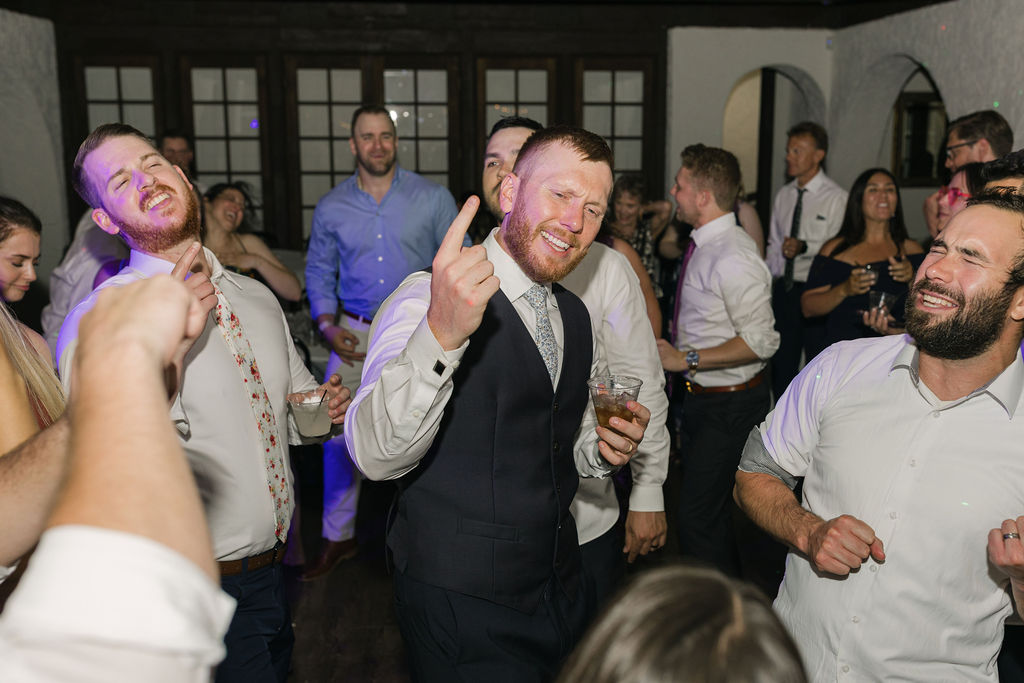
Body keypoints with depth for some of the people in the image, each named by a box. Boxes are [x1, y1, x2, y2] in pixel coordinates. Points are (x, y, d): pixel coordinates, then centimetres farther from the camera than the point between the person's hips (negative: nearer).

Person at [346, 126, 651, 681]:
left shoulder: (574, 315, 6)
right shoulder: (427, 298, -18)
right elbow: (376, 456, -32)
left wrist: (601, 450, -5)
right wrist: (440, 335, -47)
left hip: (560, 590, 7)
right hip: (460, 608, -6)